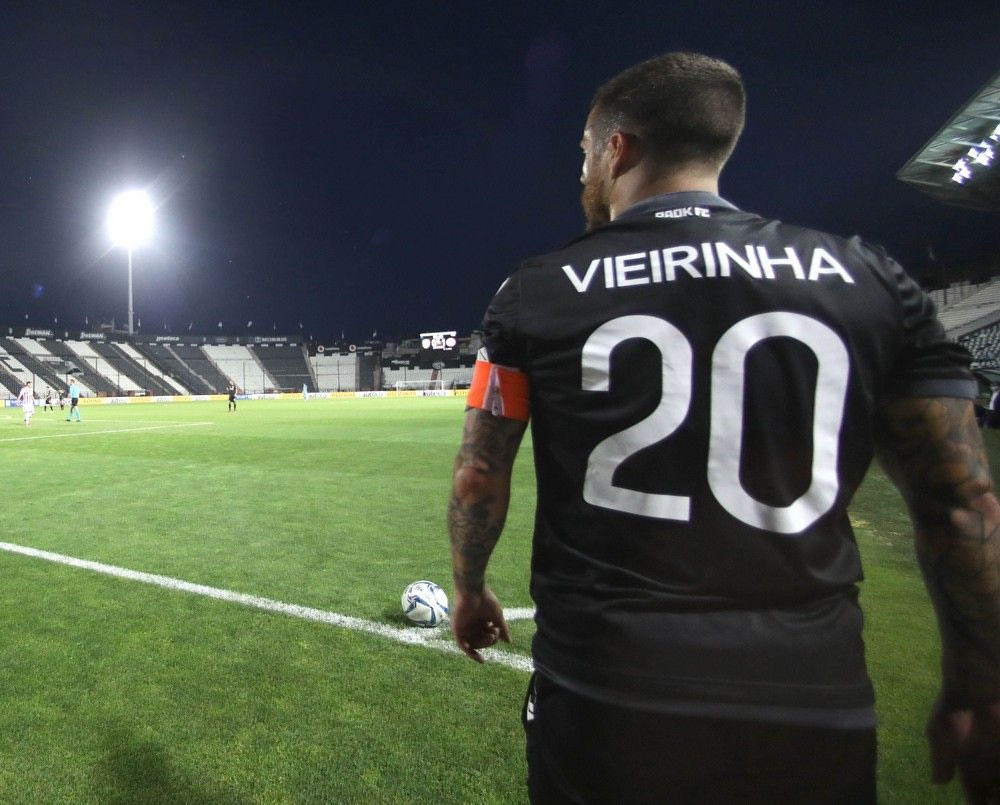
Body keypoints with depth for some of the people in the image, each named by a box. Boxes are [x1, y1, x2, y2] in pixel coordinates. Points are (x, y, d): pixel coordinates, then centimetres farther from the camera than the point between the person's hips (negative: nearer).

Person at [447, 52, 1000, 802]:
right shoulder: (869, 280, -1)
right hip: (817, 714, 2)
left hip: (603, 695, -1)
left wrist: (471, 588, 17)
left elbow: (480, 475, -1)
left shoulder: (537, 293, -5)